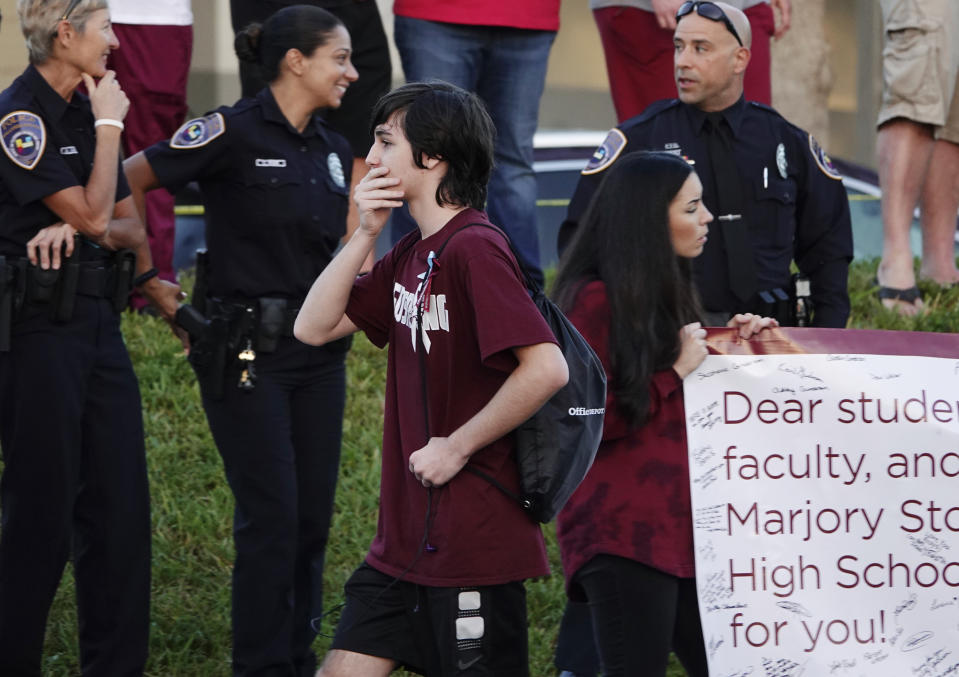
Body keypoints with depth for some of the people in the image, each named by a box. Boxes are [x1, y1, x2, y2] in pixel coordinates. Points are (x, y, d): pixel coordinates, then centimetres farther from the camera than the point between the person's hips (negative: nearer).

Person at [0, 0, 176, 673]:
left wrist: (79, 231, -7)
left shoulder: (85, 114, 15)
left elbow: (131, 225, 14)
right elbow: (92, 212, -17)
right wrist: (109, 126, -7)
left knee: (121, 507, 5)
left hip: (99, 324, 8)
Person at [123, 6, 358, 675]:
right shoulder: (234, 132, -11)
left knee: (314, 513, 8)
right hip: (246, 351, -7)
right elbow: (128, 178, -11)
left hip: (316, 349, 7)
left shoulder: (334, 149, 10)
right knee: (272, 513, -6)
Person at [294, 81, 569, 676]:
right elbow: (315, 327, 13)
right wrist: (364, 235, 1)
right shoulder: (412, 254, 13)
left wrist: (457, 447, -17)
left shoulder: (474, 249, -16)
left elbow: (547, 367, -25)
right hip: (407, 537, 9)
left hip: (475, 535, -9)